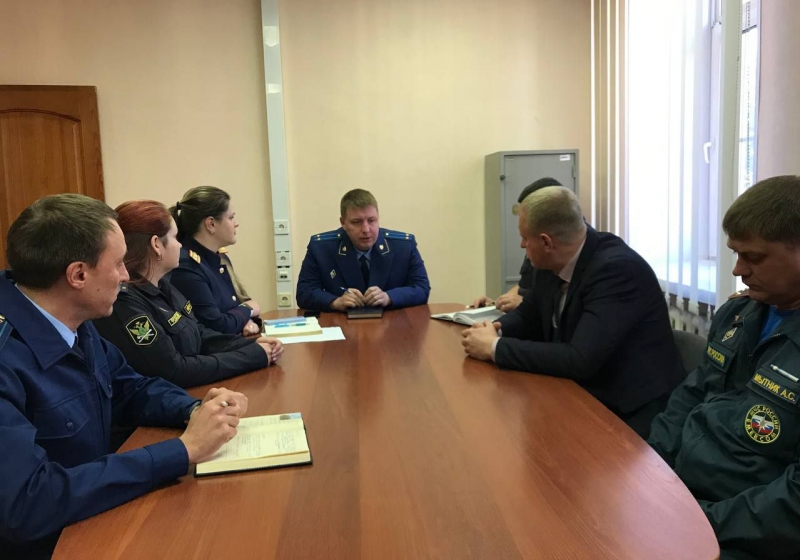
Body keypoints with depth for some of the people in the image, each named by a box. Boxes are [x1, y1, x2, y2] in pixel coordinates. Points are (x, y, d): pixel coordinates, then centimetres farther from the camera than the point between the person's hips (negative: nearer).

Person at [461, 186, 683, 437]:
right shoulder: (550, 264, -2)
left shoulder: (617, 268, -25)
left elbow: (580, 360, -30)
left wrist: (496, 348, -22)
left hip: (633, 414, -7)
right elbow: (528, 316, 16)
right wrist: (493, 331, -7)